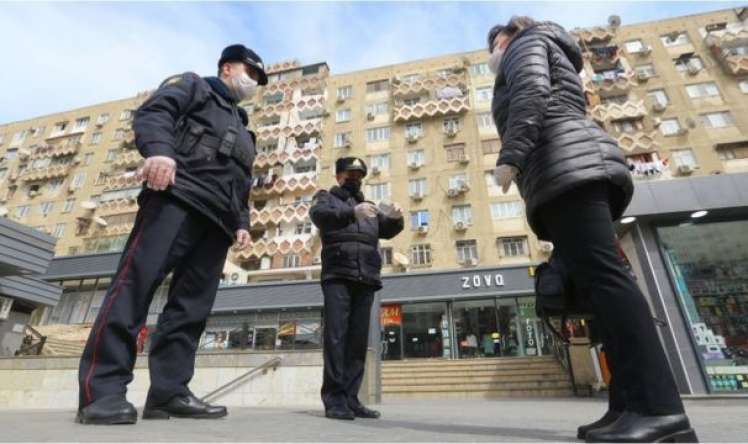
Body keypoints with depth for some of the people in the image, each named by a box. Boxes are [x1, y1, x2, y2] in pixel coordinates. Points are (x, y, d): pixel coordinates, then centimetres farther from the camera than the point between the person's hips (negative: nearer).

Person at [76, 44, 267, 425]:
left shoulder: (242, 129, 36)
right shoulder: (194, 85, 19)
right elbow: (153, 112, -2)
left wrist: (241, 223, 13)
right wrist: (160, 150, -23)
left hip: (216, 218, 7)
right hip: (178, 195, -6)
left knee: (192, 305, -2)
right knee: (136, 281, -16)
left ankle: (168, 392, -1)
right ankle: (102, 389, -12)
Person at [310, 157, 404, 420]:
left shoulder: (368, 206, 28)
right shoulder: (327, 198, 15)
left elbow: (387, 230, 14)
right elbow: (318, 214, -9)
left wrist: (396, 218, -10)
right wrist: (352, 213, -28)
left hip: (366, 280, 5)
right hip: (338, 276, -4)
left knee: (358, 340, 2)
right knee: (336, 337, -9)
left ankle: (350, 398, 8)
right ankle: (334, 399, -5)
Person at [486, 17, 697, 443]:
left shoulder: (525, 42, 16)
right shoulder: (553, 64, 41)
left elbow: (532, 94, -7)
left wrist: (510, 156, -18)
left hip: (568, 168, -9)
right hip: (572, 173, 9)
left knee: (603, 276, -21)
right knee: (598, 281, -3)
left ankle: (661, 407, -24)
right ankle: (634, 404, -5)